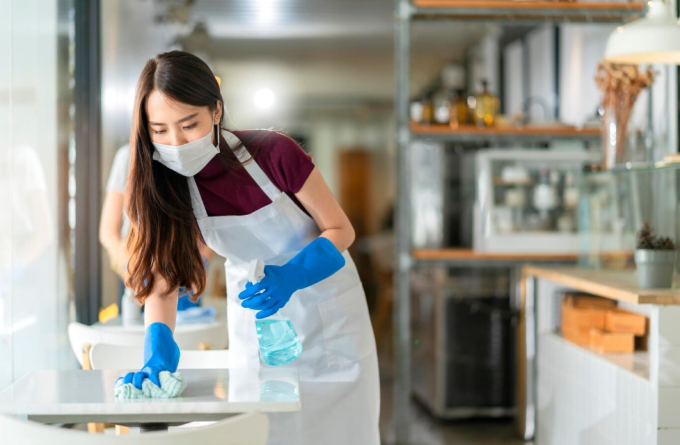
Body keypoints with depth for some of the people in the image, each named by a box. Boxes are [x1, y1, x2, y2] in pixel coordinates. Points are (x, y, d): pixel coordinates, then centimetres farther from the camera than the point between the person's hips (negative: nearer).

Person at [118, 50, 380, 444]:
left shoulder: (273, 153, -28)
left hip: (324, 304, -2)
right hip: (255, 316, 3)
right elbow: (162, 277, -24)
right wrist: (159, 348, -42)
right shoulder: (167, 184, -18)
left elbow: (340, 230, -17)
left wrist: (290, 277, -34)